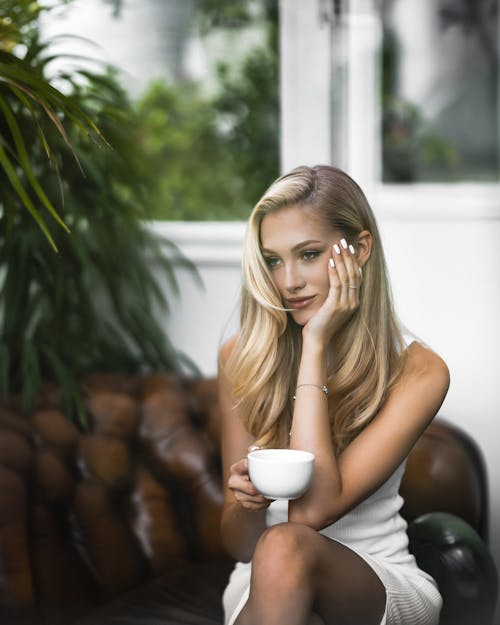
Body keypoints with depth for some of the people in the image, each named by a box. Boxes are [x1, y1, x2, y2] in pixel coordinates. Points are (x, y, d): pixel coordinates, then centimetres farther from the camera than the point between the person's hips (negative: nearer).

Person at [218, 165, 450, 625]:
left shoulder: (417, 372, -10)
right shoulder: (242, 358, -2)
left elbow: (312, 511, -21)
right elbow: (240, 546, 0)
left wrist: (316, 345, -19)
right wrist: (246, 503, -25)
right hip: (263, 584, 1)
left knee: (286, 548, -34)